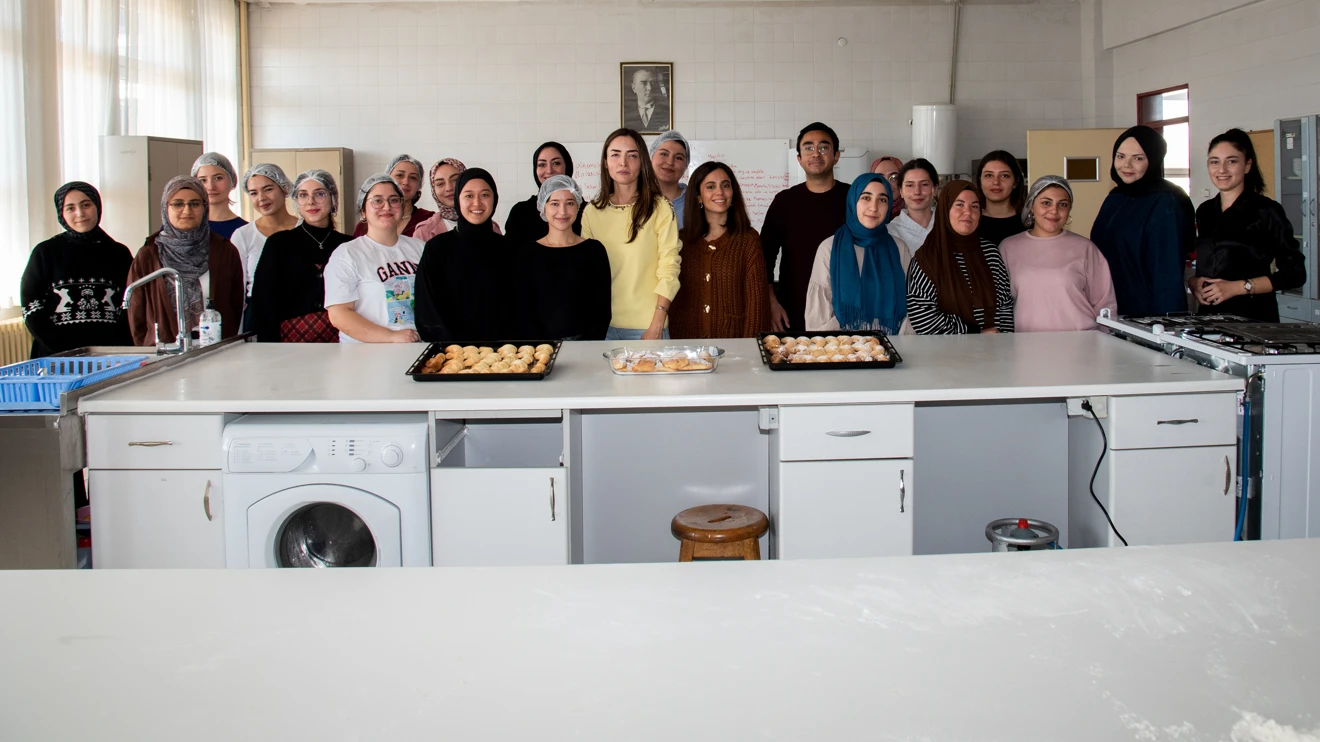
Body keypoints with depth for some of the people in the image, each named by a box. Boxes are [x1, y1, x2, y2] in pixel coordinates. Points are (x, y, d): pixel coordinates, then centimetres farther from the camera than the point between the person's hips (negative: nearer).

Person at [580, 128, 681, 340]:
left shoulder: (660, 208, -5)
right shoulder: (592, 212, 6)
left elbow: (668, 271, -8)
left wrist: (656, 326, -14)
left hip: (646, 326, -3)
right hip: (603, 324, 3)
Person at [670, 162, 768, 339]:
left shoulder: (748, 239, -1)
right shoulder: (681, 239, 7)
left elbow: (756, 300, -4)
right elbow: (673, 296, 10)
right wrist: (670, 341, 2)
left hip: (732, 337, -2)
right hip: (686, 336, 2)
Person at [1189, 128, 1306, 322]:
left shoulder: (1266, 210, -6)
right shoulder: (1204, 211, 10)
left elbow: (1295, 274, -8)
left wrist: (1238, 287, -16)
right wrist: (1193, 281, -2)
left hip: (1253, 315, -5)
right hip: (1208, 314, 5)